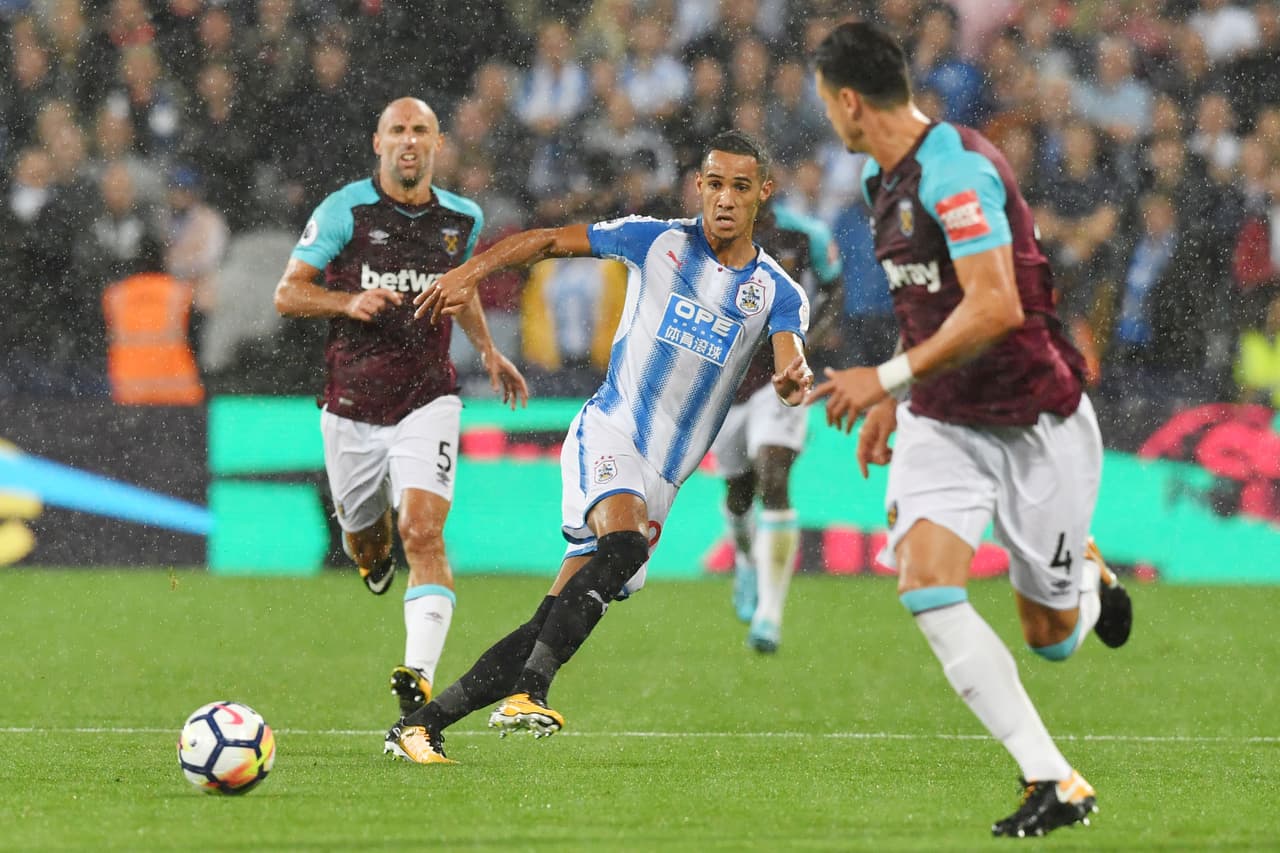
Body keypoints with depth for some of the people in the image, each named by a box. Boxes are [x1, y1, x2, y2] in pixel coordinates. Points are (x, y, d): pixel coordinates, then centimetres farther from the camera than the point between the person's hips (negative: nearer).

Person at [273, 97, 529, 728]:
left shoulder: (462, 219, 5)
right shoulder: (345, 211, -6)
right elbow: (287, 293, -4)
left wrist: (488, 350, 21)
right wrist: (349, 301, -20)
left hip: (427, 402, 0)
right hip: (351, 408, 0)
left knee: (422, 530, -20)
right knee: (363, 536, 14)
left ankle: (420, 680, -29)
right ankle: (374, 554, 55)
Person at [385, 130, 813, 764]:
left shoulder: (778, 292, 4)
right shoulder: (658, 240, 1)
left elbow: (789, 362, -13)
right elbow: (550, 241, 6)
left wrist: (794, 379, -38)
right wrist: (470, 272, -7)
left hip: (661, 483, 3)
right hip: (608, 435, -3)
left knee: (556, 621, -3)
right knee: (625, 541, -34)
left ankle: (422, 726, 3)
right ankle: (529, 692, -38)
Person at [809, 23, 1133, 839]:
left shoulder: (955, 169, -23)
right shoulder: (887, 178, 7)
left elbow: (996, 307, -29)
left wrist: (888, 378, -24)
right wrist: (897, 400, 22)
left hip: (1036, 424, -7)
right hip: (943, 421, 7)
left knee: (1051, 638, 2)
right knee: (925, 582, -18)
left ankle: (1090, 581, 41)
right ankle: (1053, 781, -15)